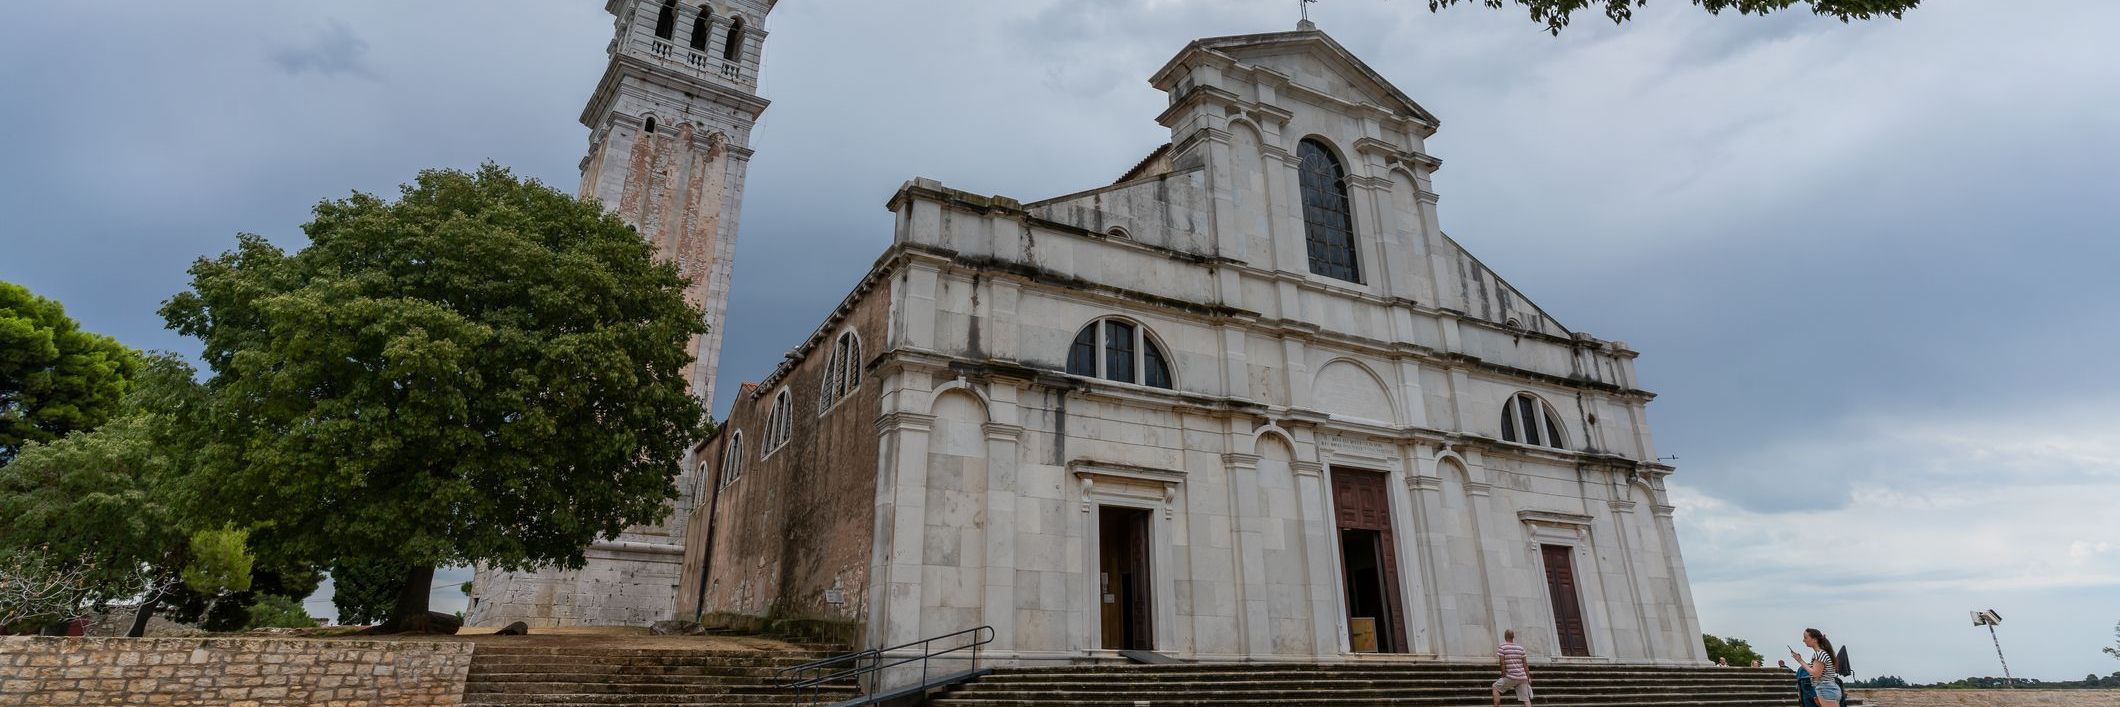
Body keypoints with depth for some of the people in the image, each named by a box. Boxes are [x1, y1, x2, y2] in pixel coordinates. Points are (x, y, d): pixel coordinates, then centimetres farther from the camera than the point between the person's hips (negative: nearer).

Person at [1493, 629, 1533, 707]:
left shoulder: (1502, 648, -3)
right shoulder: (1520, 648, 10)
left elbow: (1502, 662, -12)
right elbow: (1525, 664, 9)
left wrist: (1503, 675, -3)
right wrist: (1528, 678, 13)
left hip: (1511, 677, -4)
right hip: (1522, 677, 4)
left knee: (1495, 687, 15)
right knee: (1526, 699, 6)